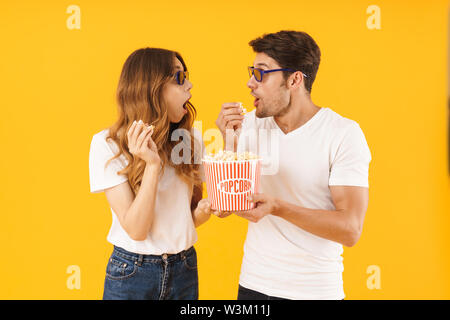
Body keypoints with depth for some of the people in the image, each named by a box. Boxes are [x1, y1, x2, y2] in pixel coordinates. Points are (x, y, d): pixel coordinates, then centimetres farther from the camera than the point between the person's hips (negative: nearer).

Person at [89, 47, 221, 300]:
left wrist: (203, 211, -12)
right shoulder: (107, 144, -12)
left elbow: (189, 218, 10)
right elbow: (136, 229, -17)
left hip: (184, 269, 4)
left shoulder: (191, 139, -1)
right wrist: (152, 164, -25)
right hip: (131, 274, -4)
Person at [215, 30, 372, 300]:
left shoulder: (344, 134, -14)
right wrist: (231, 144, -14)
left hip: (317, 289, -3)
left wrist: (277, 207, -30)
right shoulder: (250, 124, -1)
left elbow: (350, 230, -20)